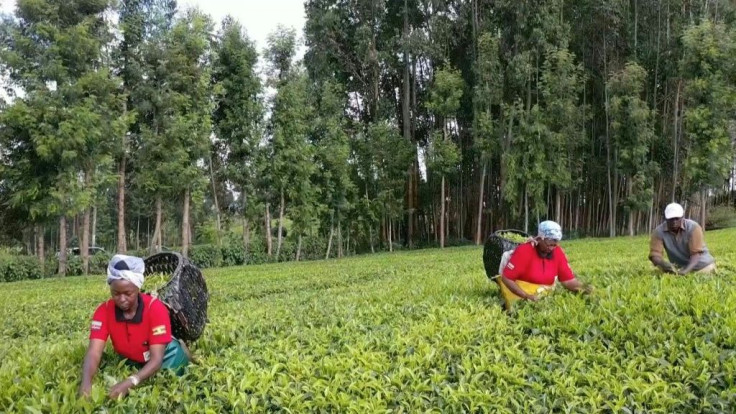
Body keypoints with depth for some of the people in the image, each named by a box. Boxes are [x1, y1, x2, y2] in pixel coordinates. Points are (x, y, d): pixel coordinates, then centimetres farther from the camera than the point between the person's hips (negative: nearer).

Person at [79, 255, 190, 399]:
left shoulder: (156, 308, -35)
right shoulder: (104, 311, -24)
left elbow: (156, 358, -37)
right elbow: (94, 352, -32)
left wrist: (130, 382, -54)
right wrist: (86, 382, -53)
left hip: (164, 357, -3)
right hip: (131, 361, 3)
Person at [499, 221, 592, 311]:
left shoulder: (558, 252, -7)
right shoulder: (524, 251, -21)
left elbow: (568, 280, -3)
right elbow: (506, 278, -20)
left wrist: (583, 288, -23)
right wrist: (527, 296, -26)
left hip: (544, 296, 5)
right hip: (520, 296, -4)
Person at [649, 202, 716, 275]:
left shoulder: (693, 227, -18)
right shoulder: (659, 232, -14)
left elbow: (696, 253, -23)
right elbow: (655, 254, -19)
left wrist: (687, 270, -39)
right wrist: (663, 264, -41)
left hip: (702, 266, -1)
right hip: (681, 269, 1)